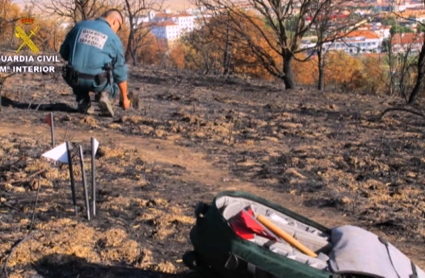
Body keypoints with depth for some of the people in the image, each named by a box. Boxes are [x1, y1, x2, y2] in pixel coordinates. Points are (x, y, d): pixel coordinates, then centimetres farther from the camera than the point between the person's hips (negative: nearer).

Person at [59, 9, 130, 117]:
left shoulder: (80, 26, 11)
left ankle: (83, 102, 15)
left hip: (74, 79, 2)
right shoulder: (114, 38, 4)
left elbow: (63, 53, 17)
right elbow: (120, 71, 9)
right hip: (97, 83, -2)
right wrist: (124, 99, 20)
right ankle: (105, 94, -3)